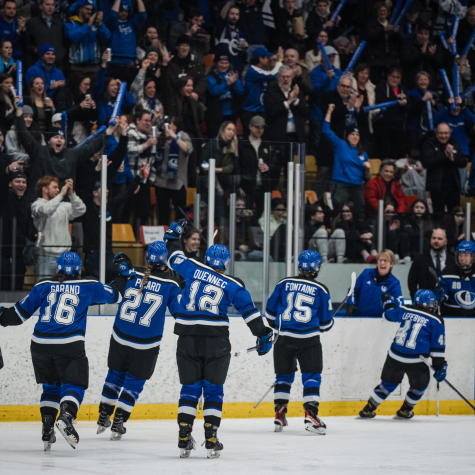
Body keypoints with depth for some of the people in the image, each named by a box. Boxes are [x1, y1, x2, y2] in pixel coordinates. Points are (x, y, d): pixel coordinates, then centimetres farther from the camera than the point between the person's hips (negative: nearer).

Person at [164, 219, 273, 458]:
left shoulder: (193, 269, 4)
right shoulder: (233, 285, 3)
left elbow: (175, 258, 19)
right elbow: (250, 311, 2)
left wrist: (173, 235, 34)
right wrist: (263, 334, 10)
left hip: (188, 338, 1)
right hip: (217, 342, -1)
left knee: (190, 387, 8)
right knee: (213, 389, 7)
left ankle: (184, 438, 2)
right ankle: (211, 440, -1)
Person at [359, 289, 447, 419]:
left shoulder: (405, 311, 8)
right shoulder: (436, 321, -1)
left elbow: (389, 314, 28)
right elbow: (438, 347, -2)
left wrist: (388, 301, 49)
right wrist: (440, 367, 3)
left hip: (395, 356, 4)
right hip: (416, 362, -4)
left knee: (388, 383, 21)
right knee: (419, 385, 22)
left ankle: (368, 409, 23)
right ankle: (405, 411, 31)